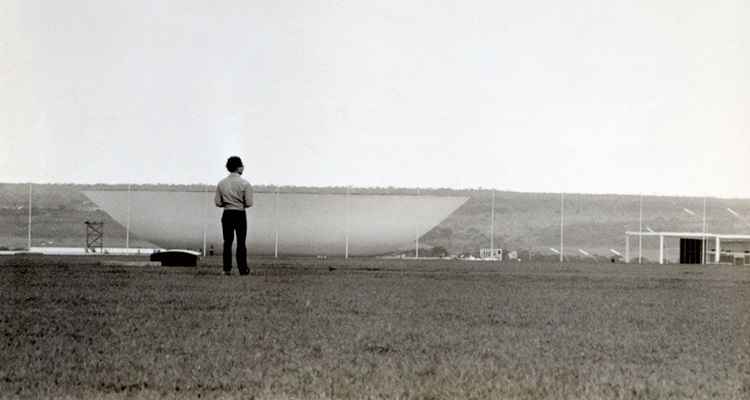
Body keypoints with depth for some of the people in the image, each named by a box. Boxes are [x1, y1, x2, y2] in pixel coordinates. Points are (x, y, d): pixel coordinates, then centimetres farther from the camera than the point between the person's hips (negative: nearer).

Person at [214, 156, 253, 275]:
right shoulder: (245, 183, -9)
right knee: (241, 242, 3)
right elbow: (249, 203, -10)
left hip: (226, 214, 3)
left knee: (227, 242, 8)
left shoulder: (221, 183, 0)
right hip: (240, 214, -3)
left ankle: (227, 269, 5)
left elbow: (218, 203, 1)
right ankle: (242, 269, 3)